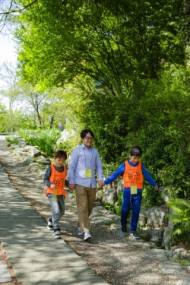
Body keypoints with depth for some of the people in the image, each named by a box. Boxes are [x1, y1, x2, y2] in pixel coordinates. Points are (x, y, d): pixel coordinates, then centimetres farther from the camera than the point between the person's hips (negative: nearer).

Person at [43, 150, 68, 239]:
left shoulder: (64, 168, 4)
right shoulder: (50, 168, -11)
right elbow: (45, 179, -9)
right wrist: (50, 184, -26)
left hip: (61, 193, 6)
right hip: (51, 192, -6)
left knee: (61, 211, 14)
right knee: (56, 211, -16)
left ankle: (51, 220, 42)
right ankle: (56, 230, -8)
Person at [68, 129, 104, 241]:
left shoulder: (95, 151, 9)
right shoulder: (77, 150, -2)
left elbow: (99, 166, 9)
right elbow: (72, 166, -1)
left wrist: (100, 178, -6)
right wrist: (71, 181, -6)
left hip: (92, 183, 4)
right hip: (80, 183, -4)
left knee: (89, 207, 11)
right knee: (82, 207, -9)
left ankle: (81, 226, 31)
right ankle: (86, 231, -9)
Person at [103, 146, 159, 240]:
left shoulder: (141, 166, 4)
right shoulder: (125, 165, -3)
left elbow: (147, 176, 16)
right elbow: (115, 174, -2)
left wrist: (154, 184, 18)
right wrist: (105, 182, -8)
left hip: (138, 192, 2)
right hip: (128, 191, -2)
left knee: (136, 212, 1)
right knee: (125, 210, 7)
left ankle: (132, 232, 7)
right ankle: (123, 225, 35)